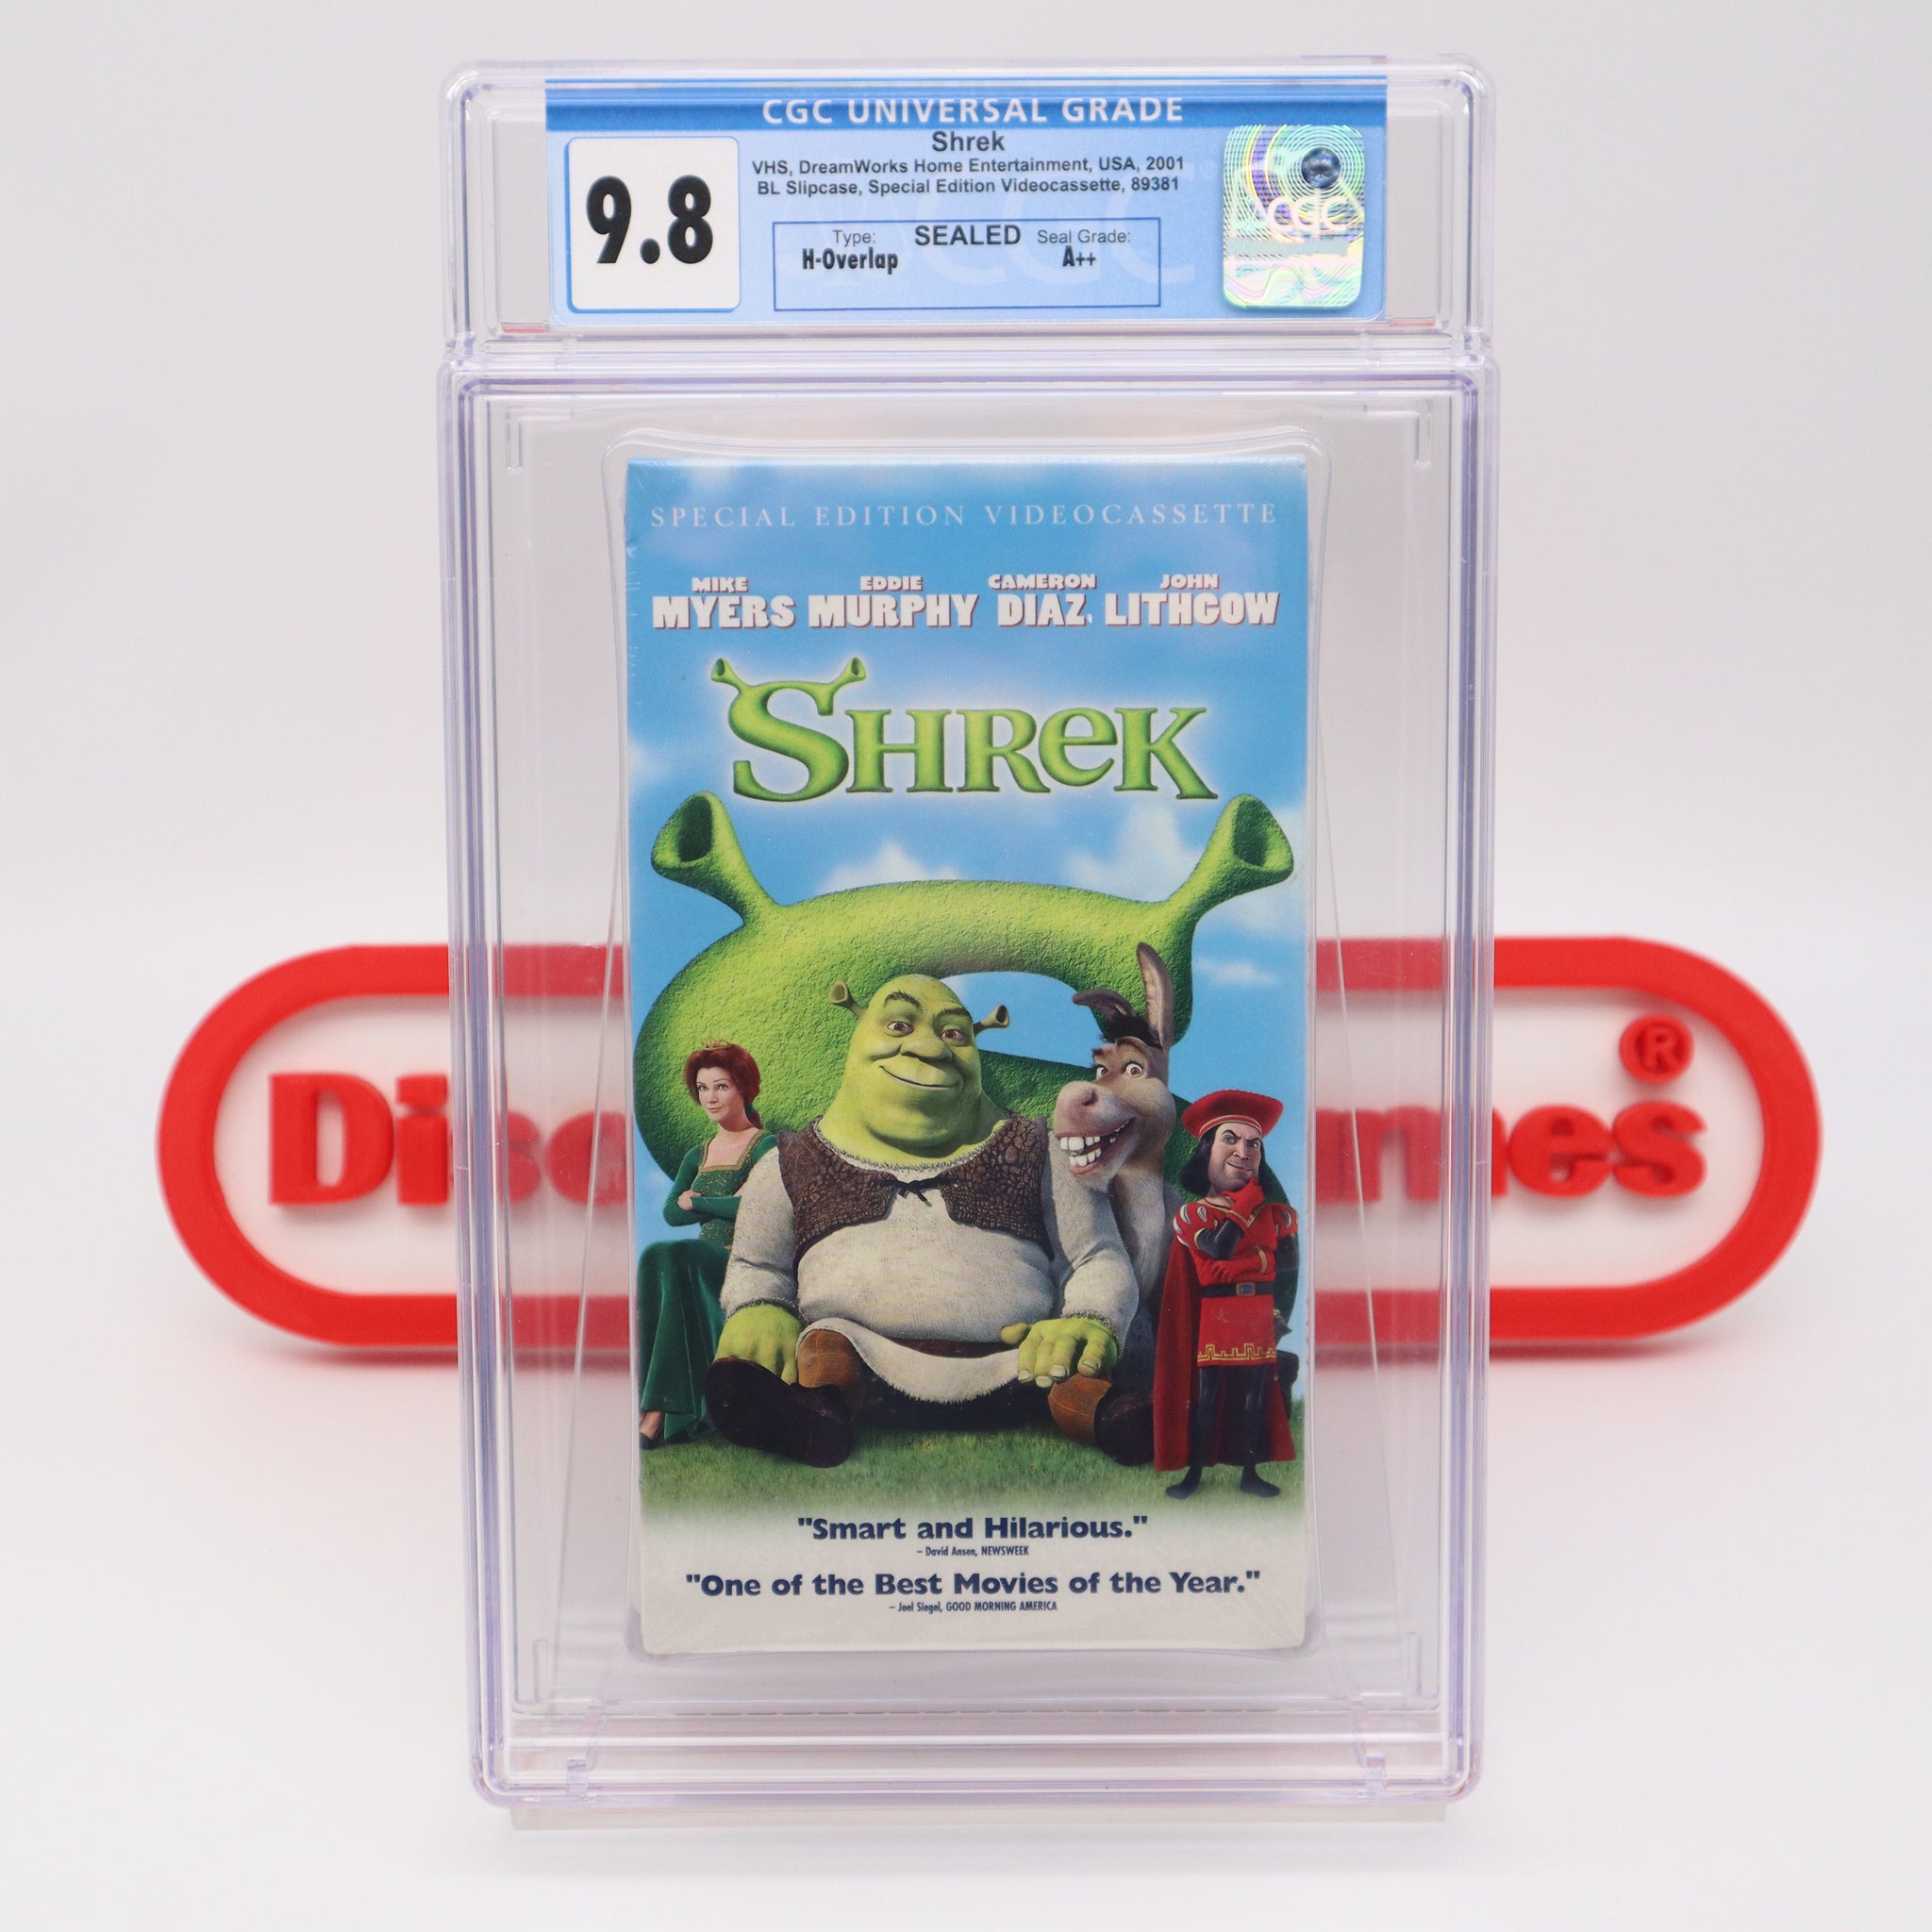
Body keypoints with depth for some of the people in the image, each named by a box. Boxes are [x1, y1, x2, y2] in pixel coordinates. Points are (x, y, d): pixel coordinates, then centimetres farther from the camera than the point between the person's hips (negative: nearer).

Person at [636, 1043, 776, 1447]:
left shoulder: (765, 1147, 1)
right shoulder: (698, 1156, 22)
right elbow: (671, 1212, 8)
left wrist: (698, 1201, -3)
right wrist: (725, 1204, -7)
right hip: (703, 1262, 5)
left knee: (661, 1256, -33)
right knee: (657, 1259, -31)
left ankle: (656, 1413, -39)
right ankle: (652, 1409, -38)